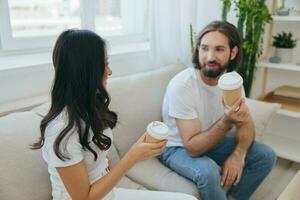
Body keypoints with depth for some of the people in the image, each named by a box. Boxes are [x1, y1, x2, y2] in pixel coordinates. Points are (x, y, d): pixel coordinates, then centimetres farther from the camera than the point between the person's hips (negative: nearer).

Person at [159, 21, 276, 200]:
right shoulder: (181, 85, -29)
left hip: (211, 142, 6)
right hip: (179, 147, -6)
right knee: (208, 171, -35)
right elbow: (193, 147, -29)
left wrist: (237, 155, -21)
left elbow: (246, 123, -2)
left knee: (266, 156, -4)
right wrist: (227, 122, -43)